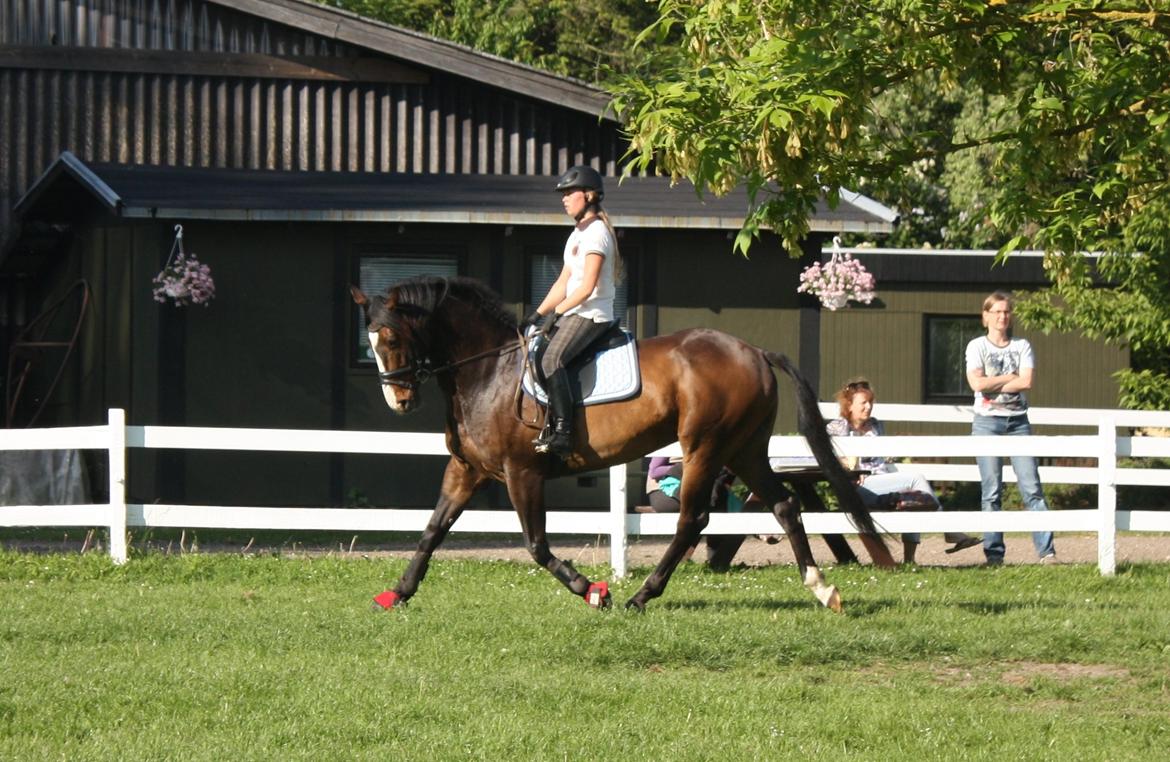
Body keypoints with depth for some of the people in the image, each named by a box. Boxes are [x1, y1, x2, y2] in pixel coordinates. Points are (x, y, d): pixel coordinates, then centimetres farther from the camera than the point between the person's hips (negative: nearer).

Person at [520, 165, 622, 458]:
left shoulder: (595, 233, -12)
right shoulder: (578, 233, 19)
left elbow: (587, 287, -18)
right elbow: (563, 283, 19)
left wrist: (556, 313, -18)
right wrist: (537, 314, 11)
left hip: (592, 315, -11)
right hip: (575, 314, 11)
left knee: (551, 359, -29)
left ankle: (562, 433, -34)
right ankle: (549, 422, 3)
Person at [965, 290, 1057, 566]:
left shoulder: (1022, 346, 9)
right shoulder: (977, 346, 5)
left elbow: (1027, 381, -6)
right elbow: (977, 383, -10)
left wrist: (993, 384, -8)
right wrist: (1011, 377, -4)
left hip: (1018, 421, 1)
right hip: (987, 421, -1)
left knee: (1031, 487, -7)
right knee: (991, 490, -2)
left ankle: (1047, 551, -11)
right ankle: (994, 553, 1)